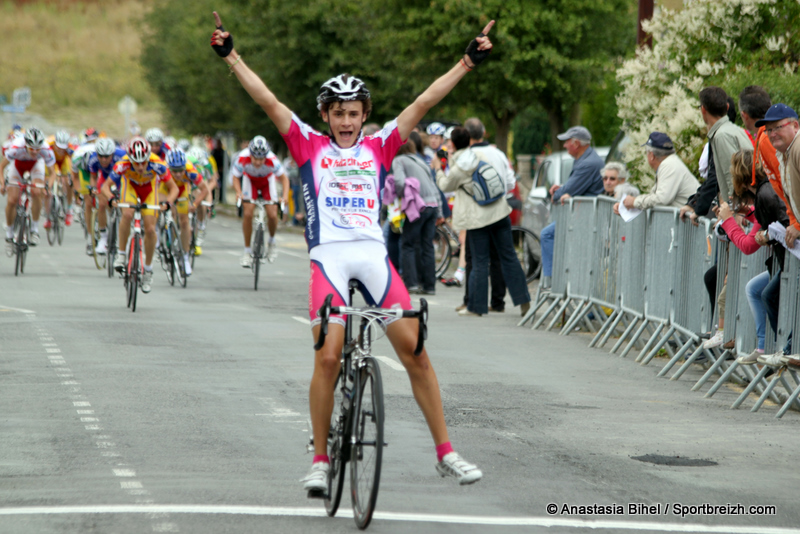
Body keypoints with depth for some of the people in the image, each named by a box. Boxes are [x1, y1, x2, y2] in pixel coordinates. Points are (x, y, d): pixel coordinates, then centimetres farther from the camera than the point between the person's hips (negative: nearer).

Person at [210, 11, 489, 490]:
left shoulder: (378, 148, 15)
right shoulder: (310, 145, 12)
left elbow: (425, 102, 14)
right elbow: (268, 101, 7)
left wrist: (468, 63, 13)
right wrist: (231, 56, 1)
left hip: (373, 255, 2)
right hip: (329, 256, -2)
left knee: (415, 351, -4)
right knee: (328, 357, -12)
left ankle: (446, 452, 3)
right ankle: (320, 460, 0)